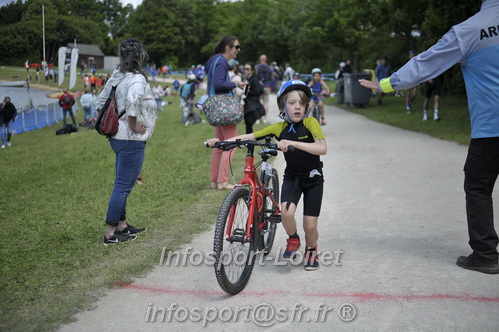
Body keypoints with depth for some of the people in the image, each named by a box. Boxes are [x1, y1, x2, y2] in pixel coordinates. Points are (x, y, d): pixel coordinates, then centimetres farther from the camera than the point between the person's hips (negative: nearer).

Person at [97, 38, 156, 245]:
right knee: (123, 186, -3)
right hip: (131, 139, -9)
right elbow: (132, 100, -36)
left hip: (117, 136, 9)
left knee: (123, 184, 19)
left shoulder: (116, 76, 10)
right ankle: (111, 234, 3)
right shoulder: (137, 78, -17)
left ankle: (122, 225, 30)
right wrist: (133, 123, -23)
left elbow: (102, 99, 20)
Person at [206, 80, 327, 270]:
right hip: (292, 177, 2)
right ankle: (293, 240, 7)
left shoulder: (310, 123, -17)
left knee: (310, 226, -4)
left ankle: (311, 251, 30)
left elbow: (322, 148, -31)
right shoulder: (280, 128, -9)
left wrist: (292, 143, -42)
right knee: (286, 212, -25)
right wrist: (220, 141, -19)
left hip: (313, 178, -2)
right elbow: (249, 137, -7)